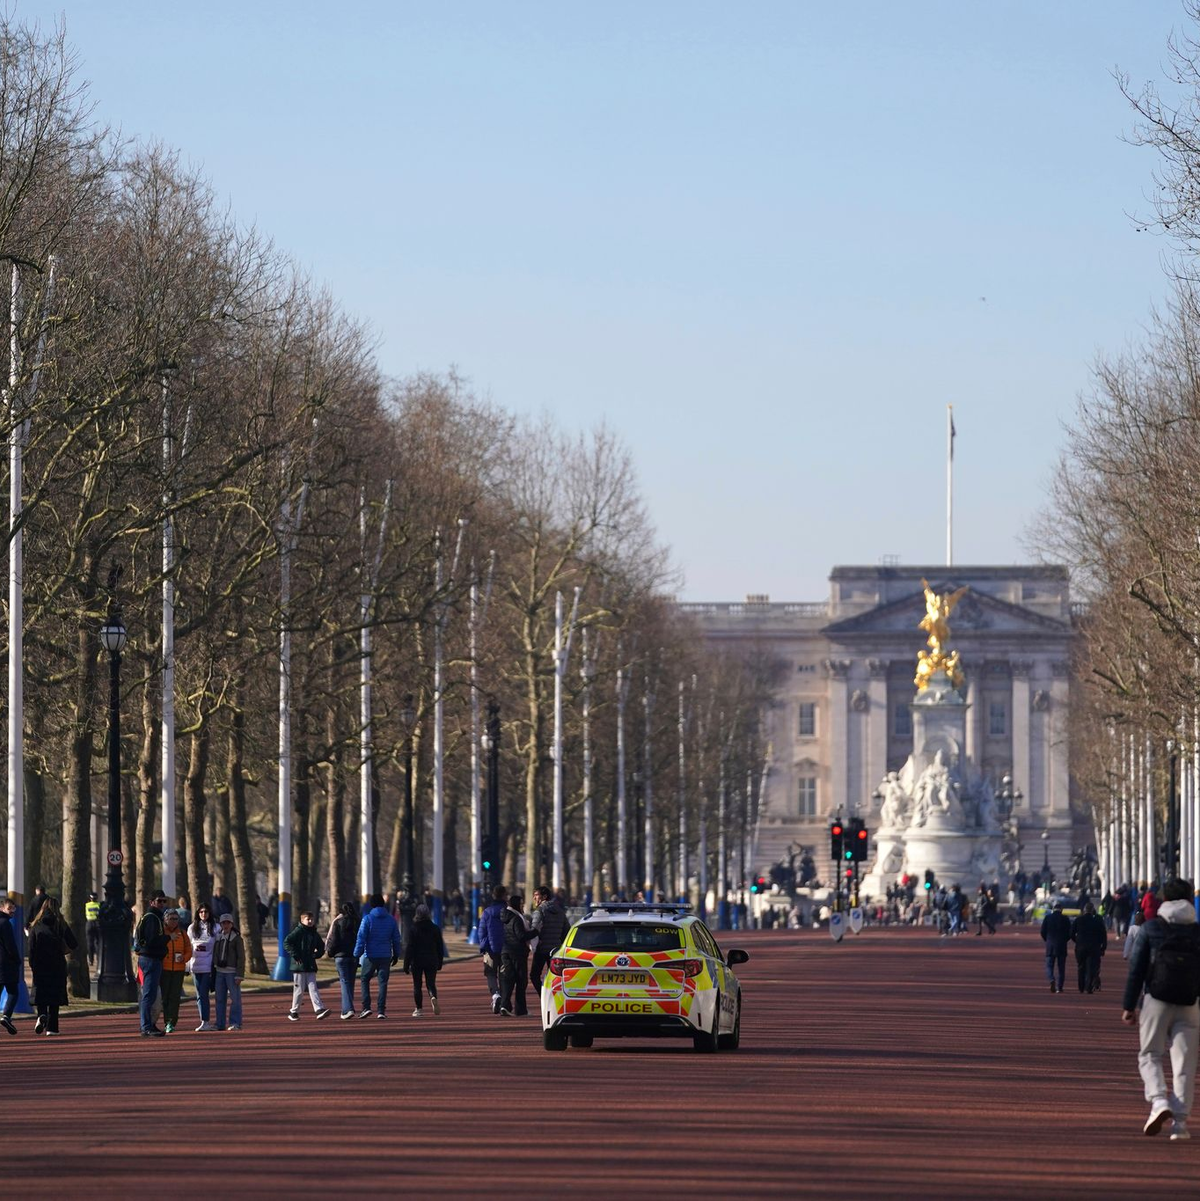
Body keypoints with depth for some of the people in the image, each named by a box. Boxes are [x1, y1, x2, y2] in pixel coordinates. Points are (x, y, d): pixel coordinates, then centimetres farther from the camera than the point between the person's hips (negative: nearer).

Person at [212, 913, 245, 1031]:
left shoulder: (237, 938, -3)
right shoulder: (217, 938, 12)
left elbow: (241, 957, -7)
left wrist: (239, 975, -13)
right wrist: (213, 972, 12)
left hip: (232, 972, -5)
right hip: (219, 972, 5)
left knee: (235, 998, -5)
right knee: (220, 999, 6)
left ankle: (235, 1023, 0)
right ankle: (220, 1024, 11)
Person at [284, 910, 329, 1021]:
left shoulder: (314, 934, 12)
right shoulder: (298, 931, -6)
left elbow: (321, 948, 26)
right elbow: (286, 942, -15)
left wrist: (316, 955, 7)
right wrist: (295, 956, -16)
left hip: (311, 966, 5)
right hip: (299, 966, -5)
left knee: (313, 989, -3)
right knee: (299, 990, 1)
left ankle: (319, 1010, -13)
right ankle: (294, 1011, 13)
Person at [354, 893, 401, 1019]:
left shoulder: (367, 919, -6)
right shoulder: (391, 919, 5)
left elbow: (361, 938, -9)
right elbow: (396, 939, 9)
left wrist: (357, 955, -6)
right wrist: (396, 955, 17)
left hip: (370, 956, -3)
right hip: (386, 956, 3)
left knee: (365, 980, 11)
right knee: (383, 983, 5)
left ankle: (366, 1007, -2)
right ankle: (381, 1010, 1)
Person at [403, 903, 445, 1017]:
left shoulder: (414, 929, -8)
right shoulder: (435, 928, 1)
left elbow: (409, 948, -9)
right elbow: (440, 947, 7)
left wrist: (406, 965, -5)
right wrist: (439, 963, 17)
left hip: (417, 961, -2)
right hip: (432, 961, 2)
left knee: (417, 985, 8)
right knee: (431, 983, 7)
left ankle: (418, 1009, 9)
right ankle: (433, 997, -25)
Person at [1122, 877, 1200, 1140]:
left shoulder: (1152, 928, 3)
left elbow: (1137, 969, 1)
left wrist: (1128, 1005, 4)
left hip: (1157, 1000, -1)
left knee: (1149, 1055, 11)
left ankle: (1159, 1100, -14)